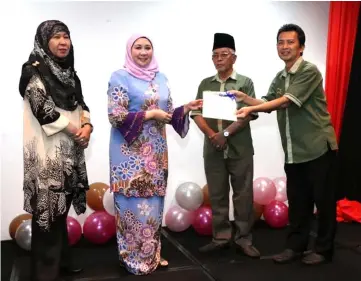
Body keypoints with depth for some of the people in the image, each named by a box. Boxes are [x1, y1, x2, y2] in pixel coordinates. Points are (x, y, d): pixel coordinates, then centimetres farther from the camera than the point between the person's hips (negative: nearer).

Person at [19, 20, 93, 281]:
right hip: (46, 151, -7)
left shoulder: (68, 71, 15)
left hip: (69, 149, 7)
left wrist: (87, 126, -5)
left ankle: (61, 258, 30)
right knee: (47, 209, -2)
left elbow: (81, 104, 14)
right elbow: (42, 109, -17)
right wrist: (75, 131, -12)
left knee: (61, 207, 16)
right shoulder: (34, 70, -8)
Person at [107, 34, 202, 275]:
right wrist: (149, 114, -15)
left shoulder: (161, 78, 11)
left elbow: (168, 113, 14)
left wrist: (186, 108, -4)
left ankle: (152, 253, 26)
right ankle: (135, 258, 15)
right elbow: (115, 116, -14)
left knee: (154, 202, 12)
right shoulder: (120, 77, -6)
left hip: (156, 150, 6)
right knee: (135, 203, -1)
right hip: (130, 151, -6)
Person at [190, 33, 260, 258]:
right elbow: (197, 113, 3)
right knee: (217, 196, 9)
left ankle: (244, 239, 16)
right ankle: (221, 237, 21)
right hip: (213, 150, 3)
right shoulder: (205, 84, 12)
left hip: (240, 150, -2)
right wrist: (211, 135, -13)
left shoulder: (245, 82, 3)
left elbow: (250, 113, -7)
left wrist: (225, 133, -15)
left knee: (243, 195, 4)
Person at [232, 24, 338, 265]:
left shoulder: (309, 71, -11)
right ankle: (295, 246, 24)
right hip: (294, 151, 7)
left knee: (323, 200, 3)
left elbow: (287, 101, -21)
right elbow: (267, 104, 8)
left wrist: (251, 109, -25)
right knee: (297, 200, 13)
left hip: (319, 147, -7)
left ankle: (324, 250, 17)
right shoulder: (280, 78, 13)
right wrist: (244, 97, -8)